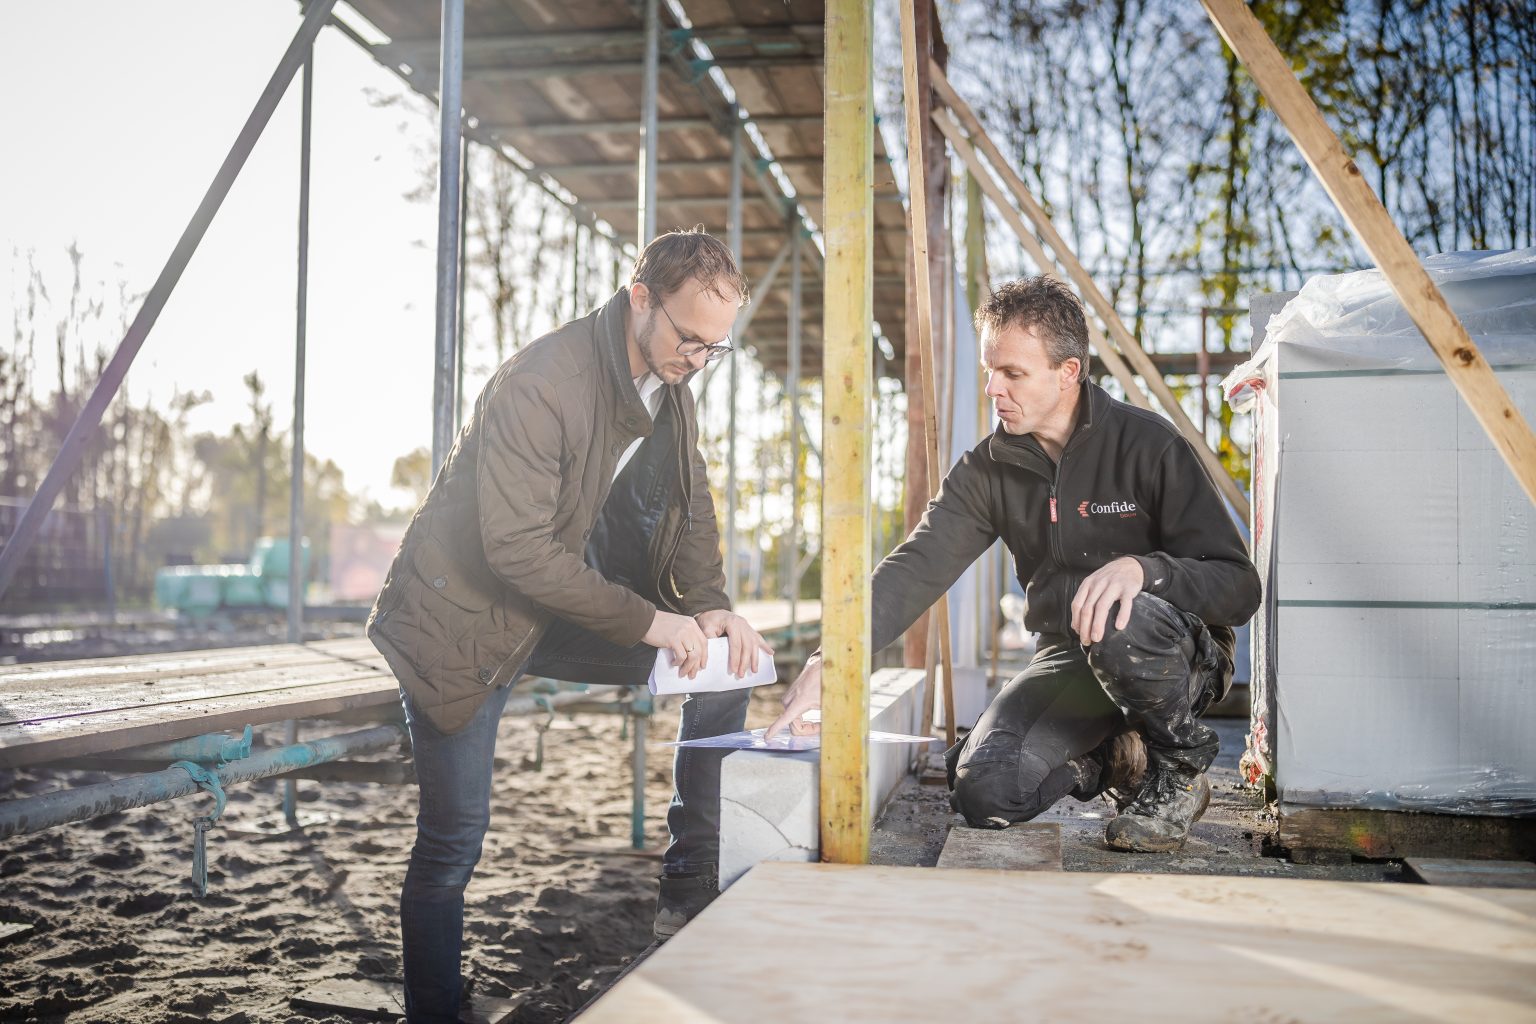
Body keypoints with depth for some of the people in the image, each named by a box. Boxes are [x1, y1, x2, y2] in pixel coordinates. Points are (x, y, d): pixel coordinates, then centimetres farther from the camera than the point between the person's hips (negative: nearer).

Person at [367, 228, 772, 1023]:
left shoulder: (669, 381, -2)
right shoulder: (543, 383, -27)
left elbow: (690, 504, 5)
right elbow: (516, 546, -30)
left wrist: (709, 606, -12)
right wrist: (647, 621, -29)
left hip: (561, 609, 7)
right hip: (462, 619, -7)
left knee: (724, 666, 0)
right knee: (453, 841, -3)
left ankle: (693, 895, 8)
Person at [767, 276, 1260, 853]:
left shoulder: (1147, 446, -15)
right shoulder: (989, 469, -2)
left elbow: (1239, 587, -17)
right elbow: (916, 569, -13)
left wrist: (1141, 567, -37)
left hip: (1185, 654, -3)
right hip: (1070, 659, 4)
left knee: (1119, 623, -38)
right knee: (985, 793, -19)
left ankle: (1182, 766, -8)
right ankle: (1120, 758, 9)